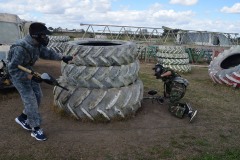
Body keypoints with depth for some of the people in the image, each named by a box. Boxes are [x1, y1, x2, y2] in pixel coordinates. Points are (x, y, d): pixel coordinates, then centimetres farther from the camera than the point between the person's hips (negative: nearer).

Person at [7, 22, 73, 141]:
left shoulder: (37, 44, -10)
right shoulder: (20, 48, -34)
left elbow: (47, 53, 8)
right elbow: (13, 70, -29)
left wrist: (63, 58, 2)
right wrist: (31, 77, -33)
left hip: (29, 71, 8)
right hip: (18, 75, -8)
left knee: (37, 96, 9)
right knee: (30, 100, -8)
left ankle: (22, 118, 29)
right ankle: (36, 129, 4)